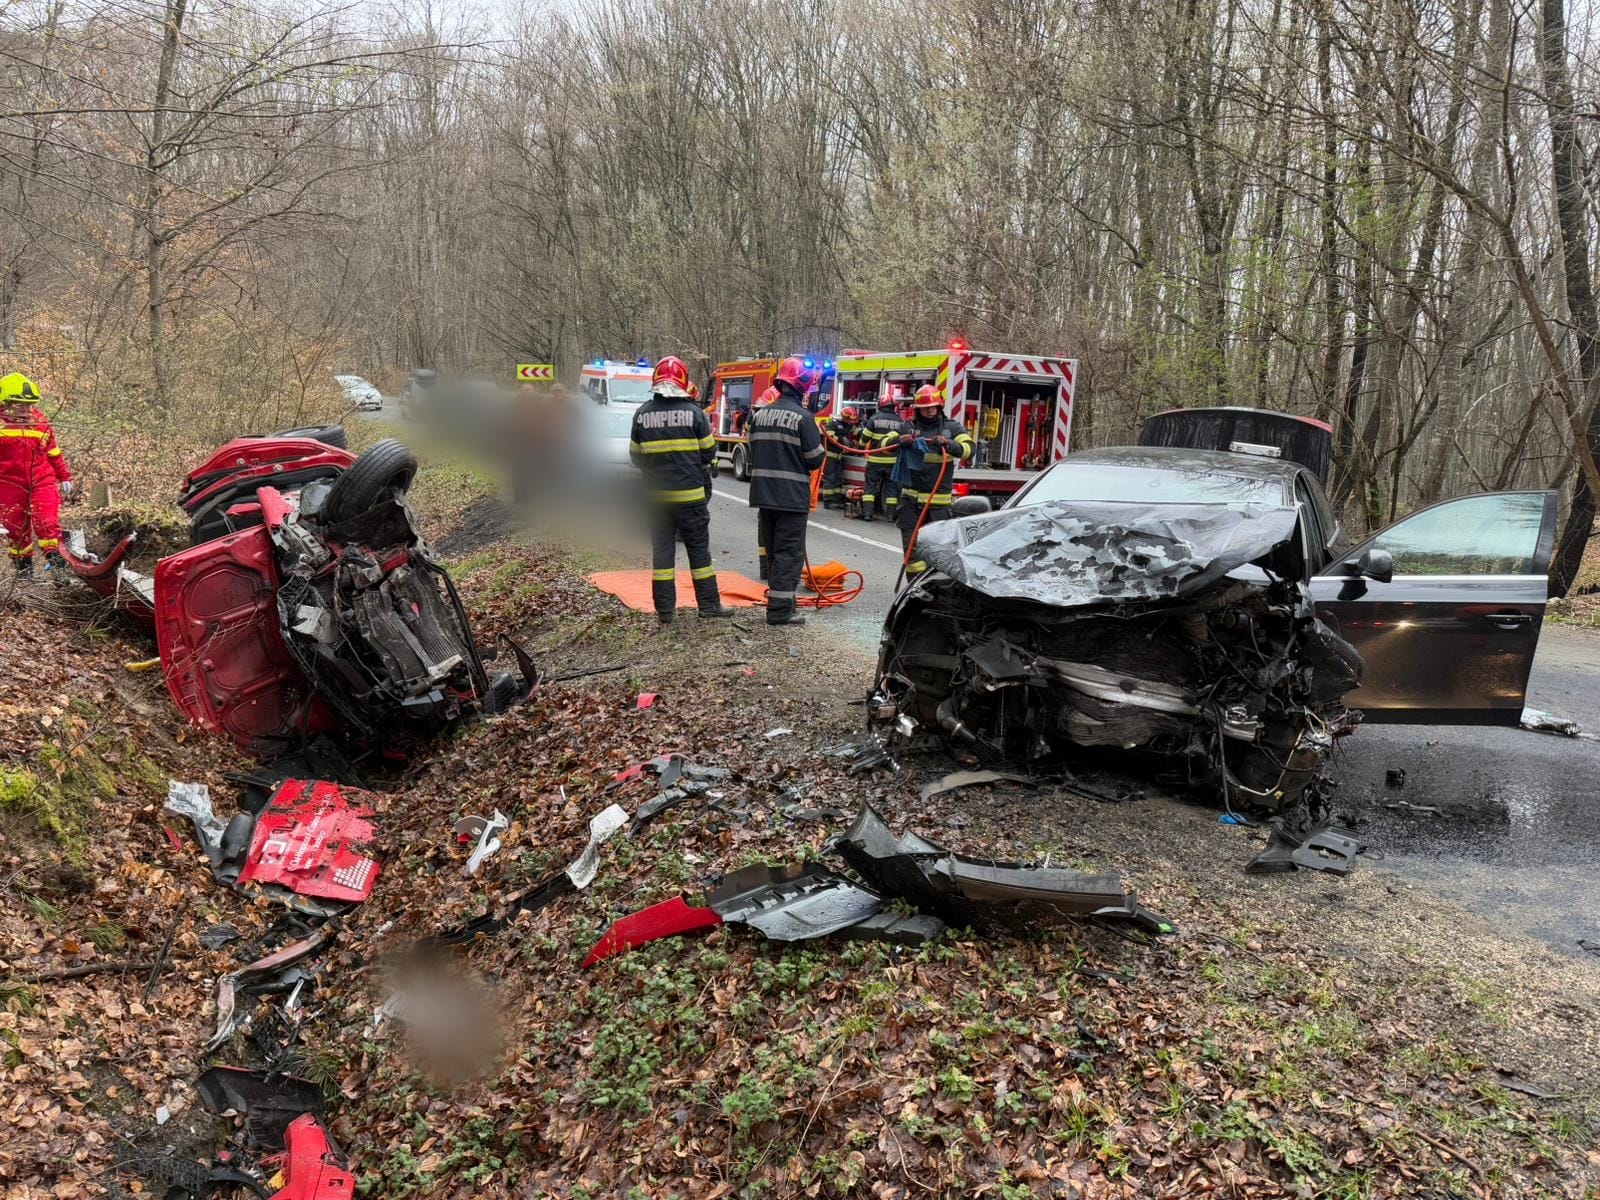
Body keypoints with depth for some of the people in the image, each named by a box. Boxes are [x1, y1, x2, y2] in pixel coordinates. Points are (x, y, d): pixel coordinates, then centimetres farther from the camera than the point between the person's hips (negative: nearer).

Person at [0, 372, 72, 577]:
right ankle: (23, 564, 18)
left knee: (46, 521, -10)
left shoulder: (40, 421, 10)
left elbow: (53, 452, 18)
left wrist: (64, 476, 20)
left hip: (42, 481, 2)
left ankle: (54, 558, -3)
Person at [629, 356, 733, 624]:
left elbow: (635, 455, 9)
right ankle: (708, 603, 11)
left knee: (662, 550, 7)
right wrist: (708, 475, 21)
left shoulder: (642, 413, 0)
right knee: (698, 548, 7)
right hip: (691, 494, -2)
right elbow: (709, 452, 2)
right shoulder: (693, 411, -6)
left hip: (656, 494, 2)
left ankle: (665, 610, 8)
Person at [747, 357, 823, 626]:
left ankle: (778, 600, 27)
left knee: (773, 550, 17)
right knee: (789, 553, -2)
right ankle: (780, 610, -4)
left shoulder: (760, 414, 8)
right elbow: (815, 459, -9)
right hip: (792, 496, -6)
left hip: (764, 493, 6)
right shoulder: (802, 417, -12)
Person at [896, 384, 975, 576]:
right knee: (911, 543, 4)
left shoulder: (952, 428, 5)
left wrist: (948, 444, -26)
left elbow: (969, 448, -8)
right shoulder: (909, 428, 10)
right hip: (911, 495, 2)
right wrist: (900, 442, -16)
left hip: (938, 498, -2)